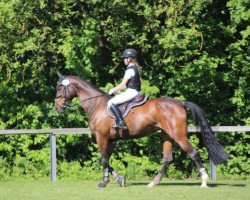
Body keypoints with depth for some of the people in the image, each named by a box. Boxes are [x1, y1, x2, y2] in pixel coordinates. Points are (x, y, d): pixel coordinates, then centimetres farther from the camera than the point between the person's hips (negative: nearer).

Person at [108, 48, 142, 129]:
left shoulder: (130, 69, -14)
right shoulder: (136, 68, 15)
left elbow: (123, 84, -15)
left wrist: (113, 90, -1)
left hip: (131, 92, -10)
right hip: (137, 92, 10)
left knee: (111, 103, -16)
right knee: (116, 98, 27)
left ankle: (121, 122, -27)